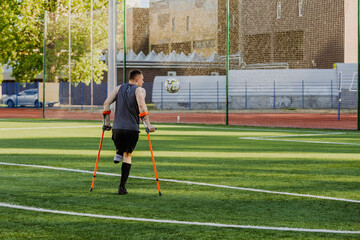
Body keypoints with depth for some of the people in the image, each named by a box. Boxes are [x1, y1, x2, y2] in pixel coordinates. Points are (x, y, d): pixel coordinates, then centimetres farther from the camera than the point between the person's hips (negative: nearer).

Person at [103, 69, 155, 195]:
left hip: (117, 128, 3)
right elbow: (141, 106, -18)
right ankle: (122, 187, 0)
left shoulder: (119, 88, 14)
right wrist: (148, 124, -19)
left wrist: (107, 122, 11)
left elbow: (106, 103, 6)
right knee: (128, 156, 7)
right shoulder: (139, 90, 0)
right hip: (132, 128, -3)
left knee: (122, 150, 30)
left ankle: (119, 153, -4)